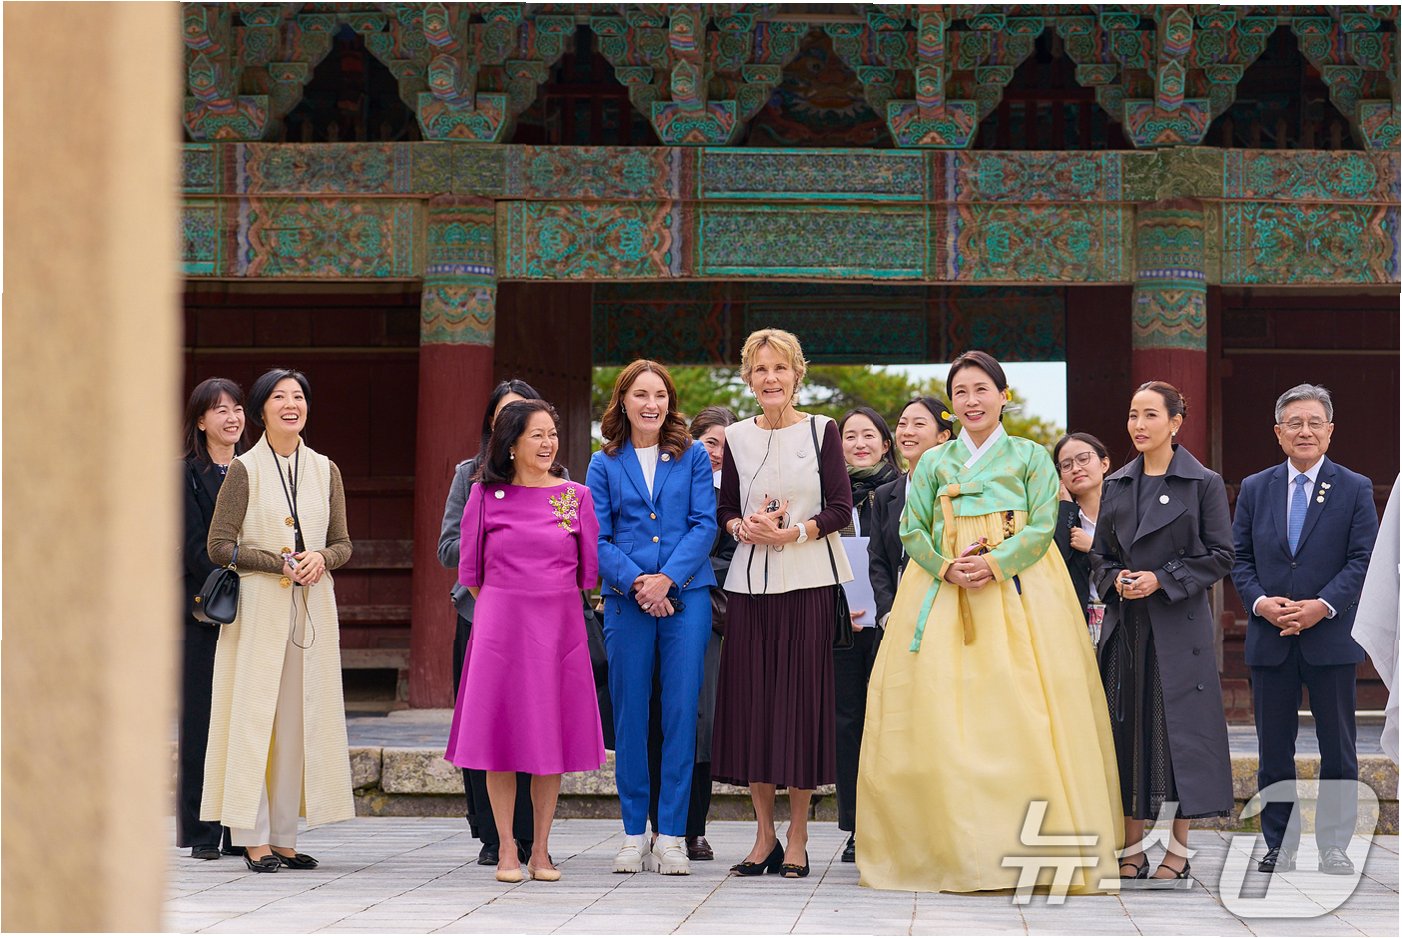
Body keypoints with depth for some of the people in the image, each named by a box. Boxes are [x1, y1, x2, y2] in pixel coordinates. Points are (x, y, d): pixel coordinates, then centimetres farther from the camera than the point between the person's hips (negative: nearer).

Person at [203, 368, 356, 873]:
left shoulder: (325, 471, 11)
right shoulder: (244, 470, 0)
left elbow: (343, 543, 13)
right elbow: (219, 545, -5)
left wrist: (320, 557, -10)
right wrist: (280, 563, -14)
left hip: (312, 606, 4)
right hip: (258, 606, -4)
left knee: (300, 715, 3)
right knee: (254, 712, -6)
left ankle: (283, 835, 7)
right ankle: (253, 836, -3)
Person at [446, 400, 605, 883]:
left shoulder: (576, 496, 4)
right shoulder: (485, 495, 1)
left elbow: (588, 571, 10)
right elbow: (470, 570, 8)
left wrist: (550, 604, 11)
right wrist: (509, 608, 10)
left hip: (559, 627, 1)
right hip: (499, 626, -1)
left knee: (552, 738, 3)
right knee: (501, 735, -1)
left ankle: (541, 851, 10)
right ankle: (506, 851, 6)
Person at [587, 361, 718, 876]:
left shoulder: (693, 457, 8)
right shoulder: (605, 463, 9)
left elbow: (704, 525, 1)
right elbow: (598, 538, 4)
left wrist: (667, 578, -12)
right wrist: (634, 581, -12)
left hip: (685, 596, 0)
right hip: (626, 600, 1)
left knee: (681, 712, -3)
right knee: (630, 713, 2)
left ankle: (672, 834, 1)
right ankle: (633, 834, 10)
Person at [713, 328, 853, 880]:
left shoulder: (821, 431, 2)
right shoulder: (737, 438, 9)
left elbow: (840, 508, -2)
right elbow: (725, 509, 13)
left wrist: (790, 533, -14)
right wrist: (743, 528, -8)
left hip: (807, 582, -3)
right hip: (750, 583, 3)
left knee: (801, 696, -3)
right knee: (750, 700, 0)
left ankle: (797, 838, 4)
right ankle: (764, 836, 10)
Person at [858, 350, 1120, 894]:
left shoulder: (1031, 457, 10)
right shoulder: (933, 463, 16)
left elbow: (1041, 527, 0)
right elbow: (911, 530, 8)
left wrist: (994, 564, -15)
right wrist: (947, 567, -10)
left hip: (1017, 589, -2)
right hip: (944, 596, 2)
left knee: (1018, 715, -11)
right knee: (942, 718, -8)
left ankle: (1031, 848, -9)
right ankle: (955, 853, -6)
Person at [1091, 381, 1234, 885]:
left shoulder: (1204, 483, -1)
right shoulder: (1117, 484, 12)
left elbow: (1219, 556, -3)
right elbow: (1100, 553, 16)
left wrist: (1162, 579, -12)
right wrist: (1115, 580, -4)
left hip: (1179, 623, -4)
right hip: (1125, 623, 4)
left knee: (1177, 726, -6)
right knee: (1126, 726, 4)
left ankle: (1178, 852, 1)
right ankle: (1132, 850, 11)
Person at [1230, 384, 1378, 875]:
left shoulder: (1355, 489, 3)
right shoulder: (1254, 488, 9)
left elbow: (1363, 559, -4)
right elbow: (1238, 557, 7)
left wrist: (1323, 606, -16)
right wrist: (1260, 602, -10)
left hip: (1332, 637, -2)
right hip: (1270, 638, 2)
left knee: (1338, 750, 3)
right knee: (1274, 751, 6)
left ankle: (1334, 846, 12)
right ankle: (1279, 847, 13)